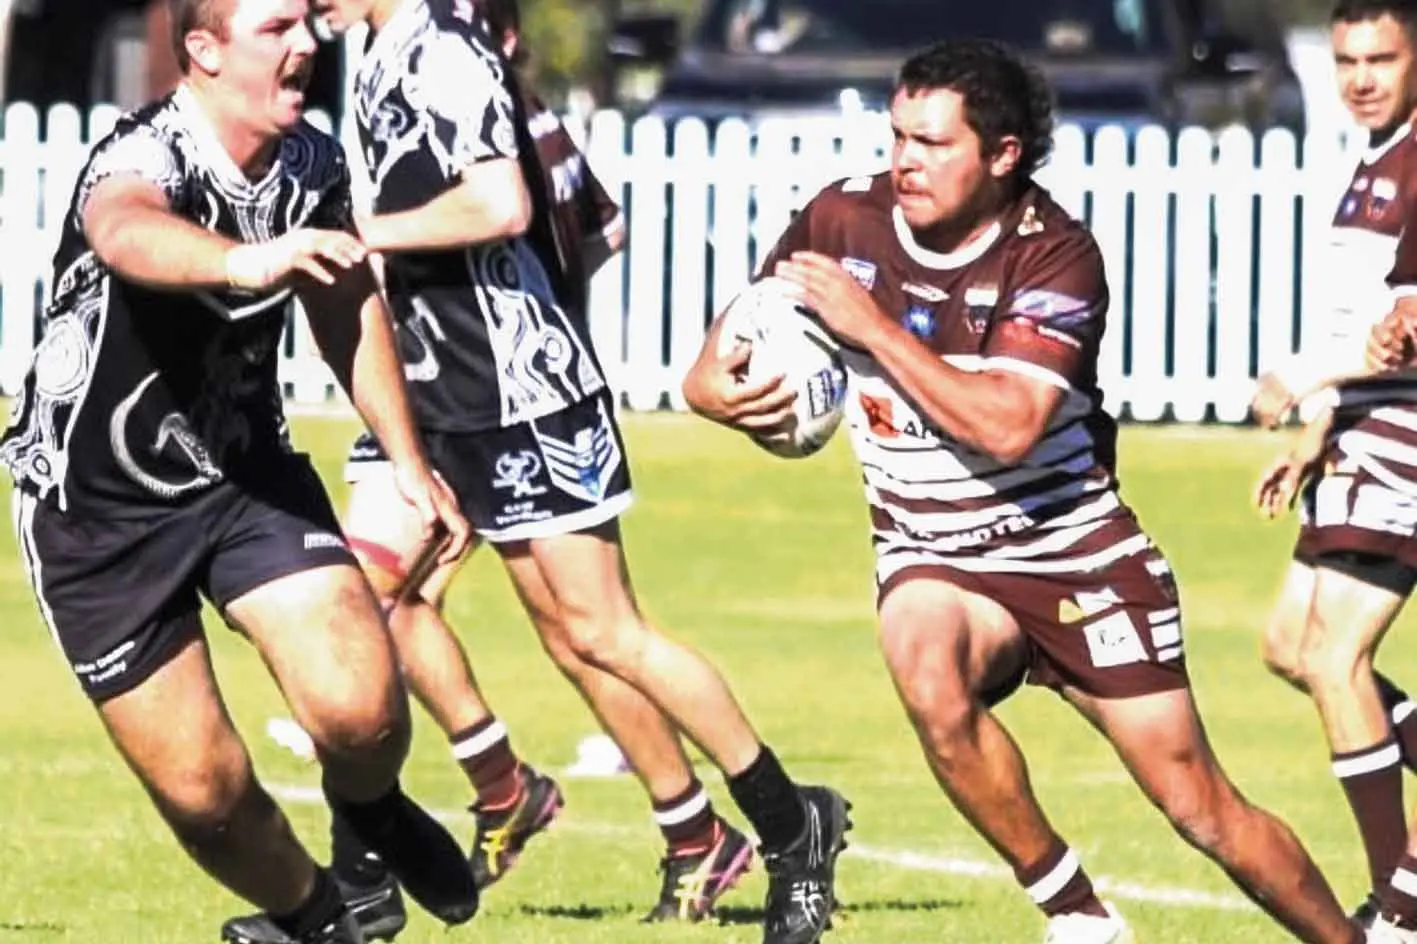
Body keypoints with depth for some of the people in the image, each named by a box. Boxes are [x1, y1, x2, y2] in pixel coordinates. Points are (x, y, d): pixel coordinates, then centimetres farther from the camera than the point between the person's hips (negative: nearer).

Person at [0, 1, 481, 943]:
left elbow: (348, 305, 15)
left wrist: (409, 461, 17)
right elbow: (128, 234, -54)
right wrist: (246, 262, -74)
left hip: (246, 468, 4)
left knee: (361, 707, -17)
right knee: (203, 792, -5)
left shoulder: (313, 165, -6)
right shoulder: (146, 156, -27)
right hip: (99, 508, -4)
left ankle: (374, 810, 18)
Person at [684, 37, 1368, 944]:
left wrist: (872, 326, -28)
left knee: (1202, 809, -3)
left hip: (1073, 549, -2)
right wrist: (713, 385, -22)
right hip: (934, 561, 2)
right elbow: (726, 358, 3)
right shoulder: (843, 222, -7)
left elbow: (1007, 426, -29)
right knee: (928, 667, -34)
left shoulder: (1055, 253, -17)